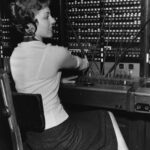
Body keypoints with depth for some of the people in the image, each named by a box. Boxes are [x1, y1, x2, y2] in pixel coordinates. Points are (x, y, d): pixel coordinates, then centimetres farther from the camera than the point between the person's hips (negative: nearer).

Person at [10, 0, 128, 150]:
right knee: (106, 120, 14)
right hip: (55, 136, -7)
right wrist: (85, 62, 25)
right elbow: (81, 64, 2)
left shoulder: (15, 55, 0)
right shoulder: (54, 53, -20)